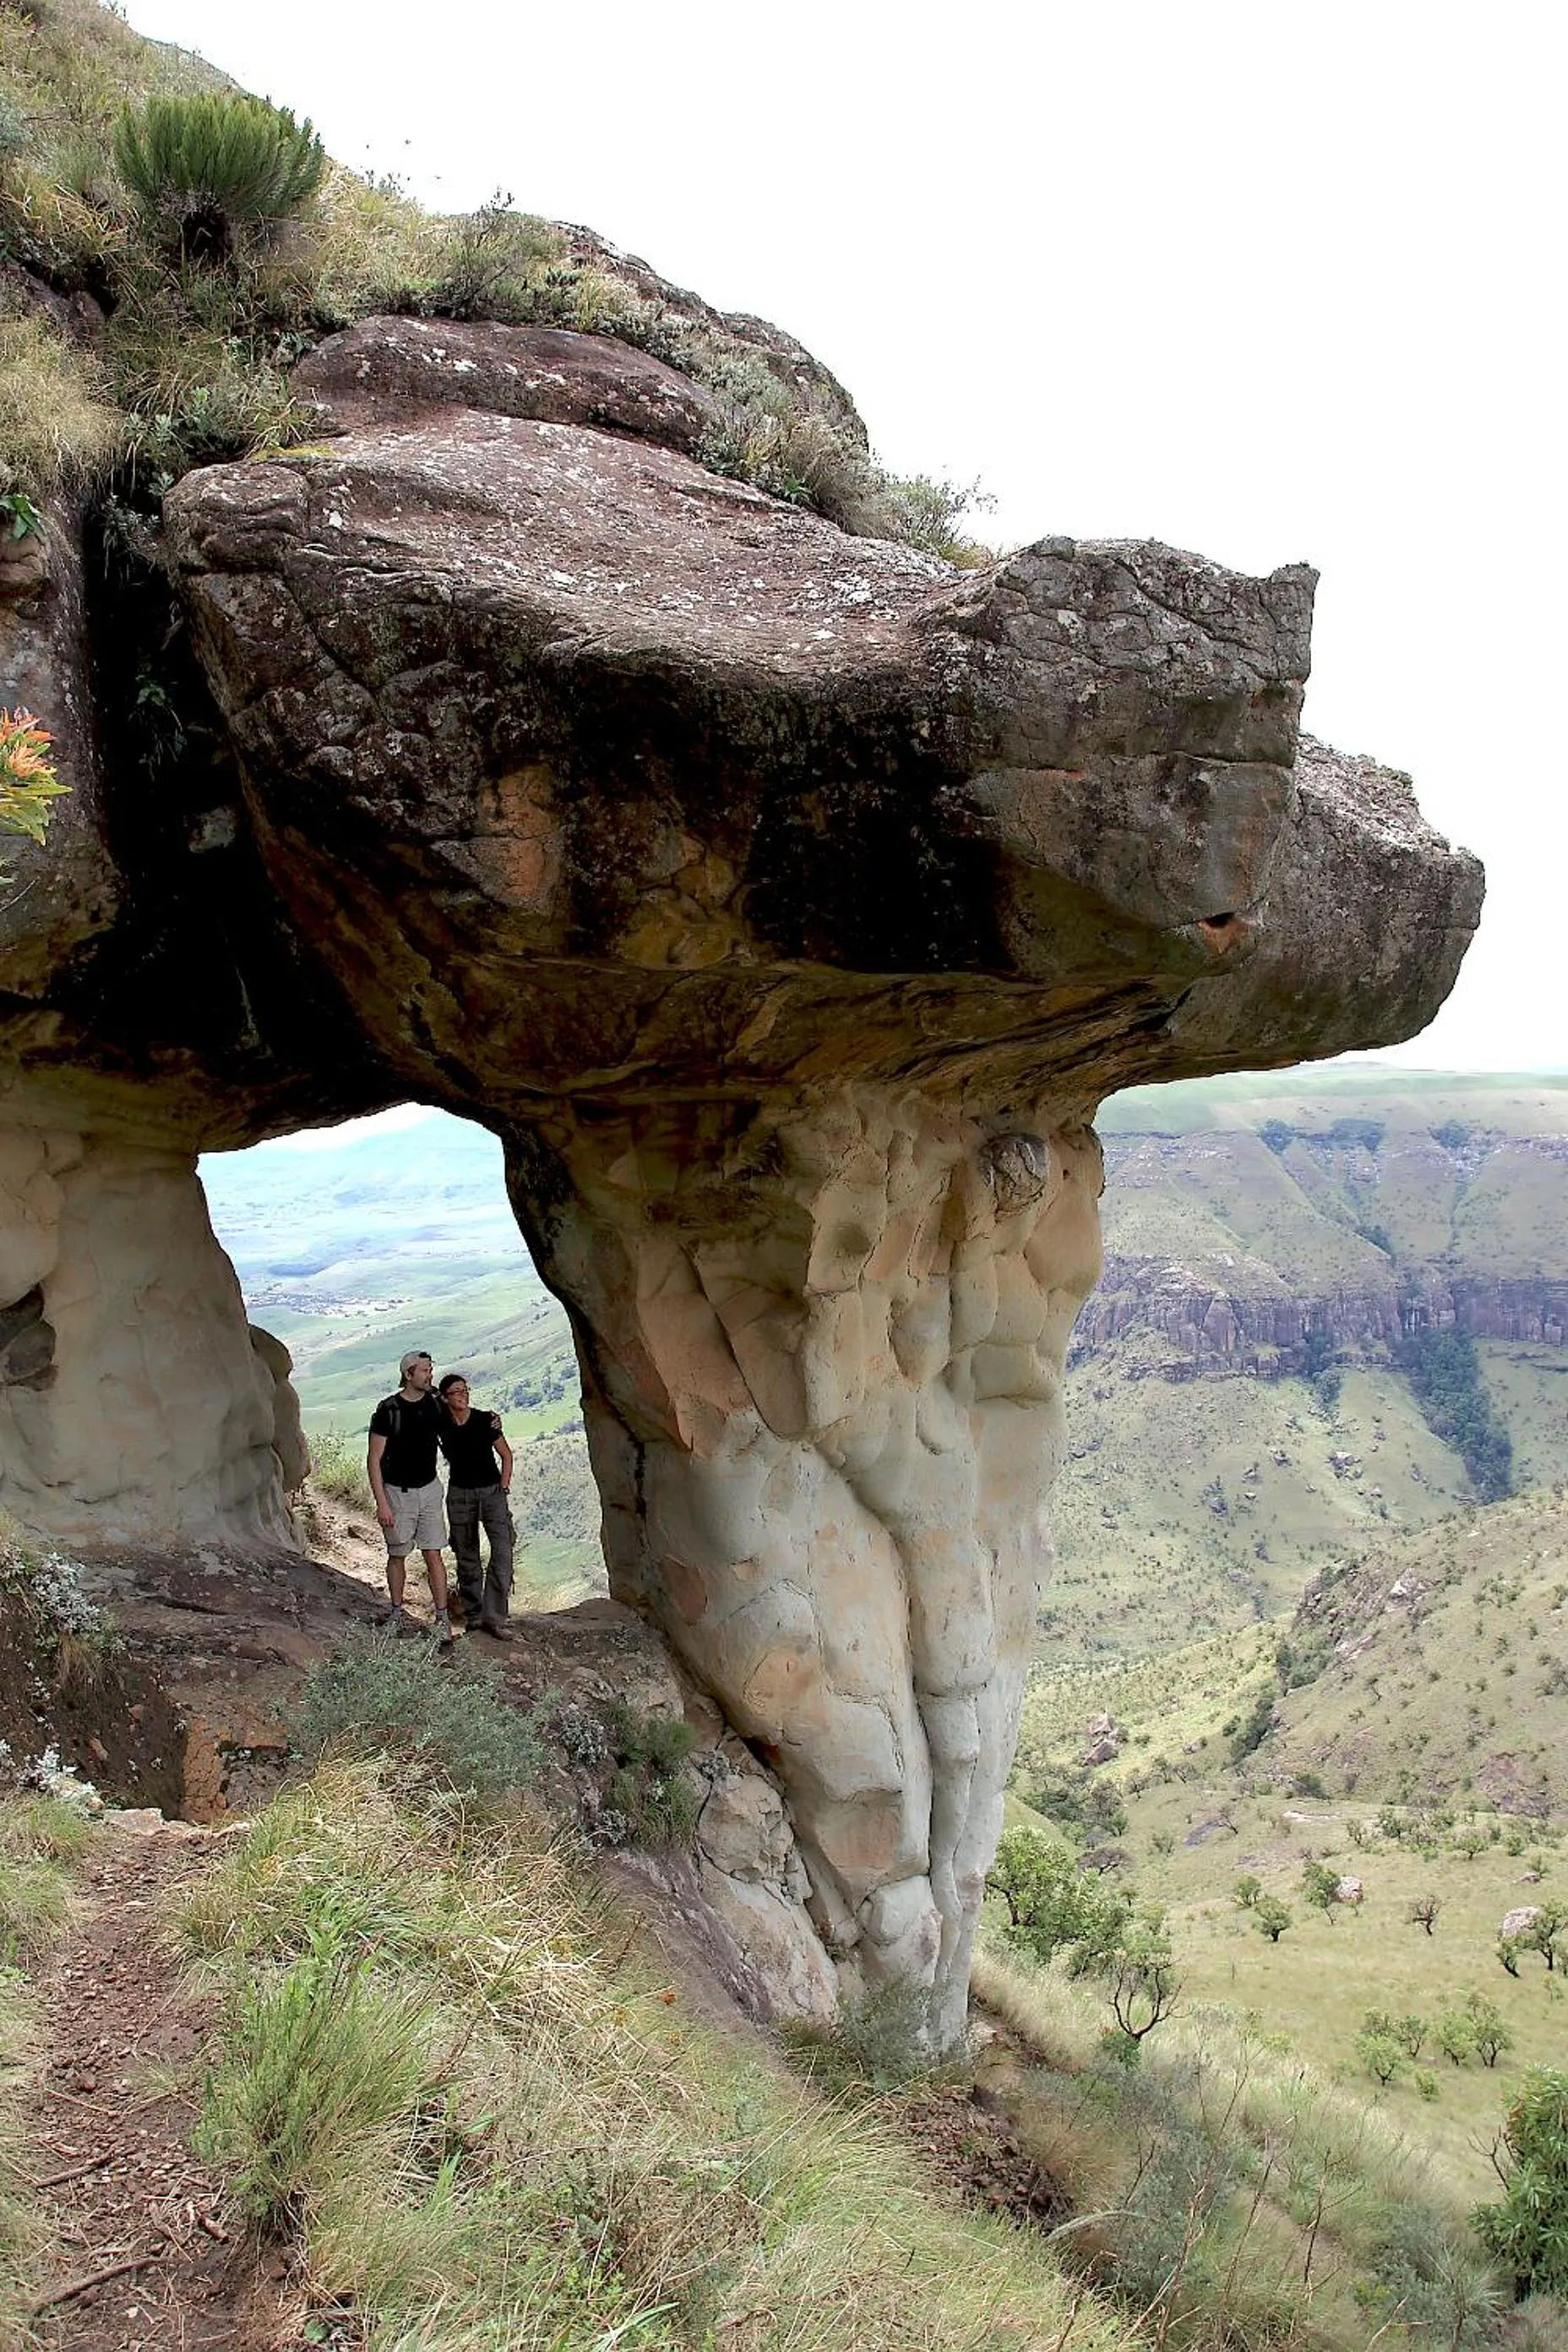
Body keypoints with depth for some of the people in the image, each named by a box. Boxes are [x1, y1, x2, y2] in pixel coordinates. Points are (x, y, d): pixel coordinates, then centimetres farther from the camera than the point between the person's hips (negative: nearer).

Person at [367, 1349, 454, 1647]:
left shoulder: (434, 1404, 2)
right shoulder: (388, 1410, -13)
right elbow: (374, 1459, -11)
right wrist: (381, 1503, -16)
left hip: (429, 1489, 3)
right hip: (398, 1491, -3)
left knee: (434, 1555, -2)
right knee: (397, 1555, 10)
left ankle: (442, 1620, 0)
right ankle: (397, 1612, 28)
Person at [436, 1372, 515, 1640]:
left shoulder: (485, 1420, -9)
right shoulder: (441, 1424, -5)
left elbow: (506, 1455, 1)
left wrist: (503, 1488, -5)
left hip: (492, 1491, -2)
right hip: (460, 1494, 2)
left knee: (502, 1552, -12)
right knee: (467, 1557, 8)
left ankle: (494, 1618, -7)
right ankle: (474, 1616, 20)